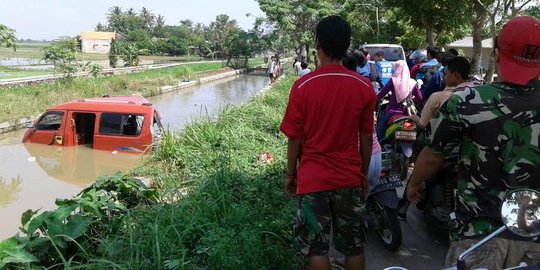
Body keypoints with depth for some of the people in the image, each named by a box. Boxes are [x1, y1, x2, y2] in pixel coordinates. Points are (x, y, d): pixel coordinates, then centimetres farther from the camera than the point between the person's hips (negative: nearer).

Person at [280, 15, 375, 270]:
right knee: (354, 246, 15)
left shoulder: (303, 86, -11)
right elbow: (366, 138, 1)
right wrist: (364, 173, 14)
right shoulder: (364, 87, -5)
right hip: (350, 178, 2)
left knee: (317, 248, 8)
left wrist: (291, 174, 7)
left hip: (312, 179, -2)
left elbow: (295, 138, -6)